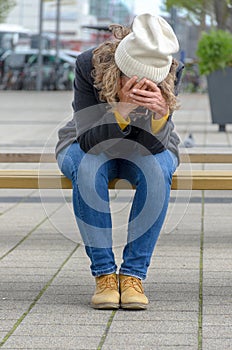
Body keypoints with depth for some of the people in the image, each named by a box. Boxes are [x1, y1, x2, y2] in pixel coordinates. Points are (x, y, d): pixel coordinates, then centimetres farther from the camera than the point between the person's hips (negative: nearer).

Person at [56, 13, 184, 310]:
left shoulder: (171, 73, -25)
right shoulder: (89, 65, -29)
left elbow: (155, 145, -28)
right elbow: (88, 140, -31)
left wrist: (161, 113, -50)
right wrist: (122, 110, -49)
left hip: (144, 152, 1)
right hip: (88, 148, -1)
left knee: (157, 171, -34)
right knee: (88, 168, -36)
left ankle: (133, 275, -26)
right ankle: (104, 274, -26)